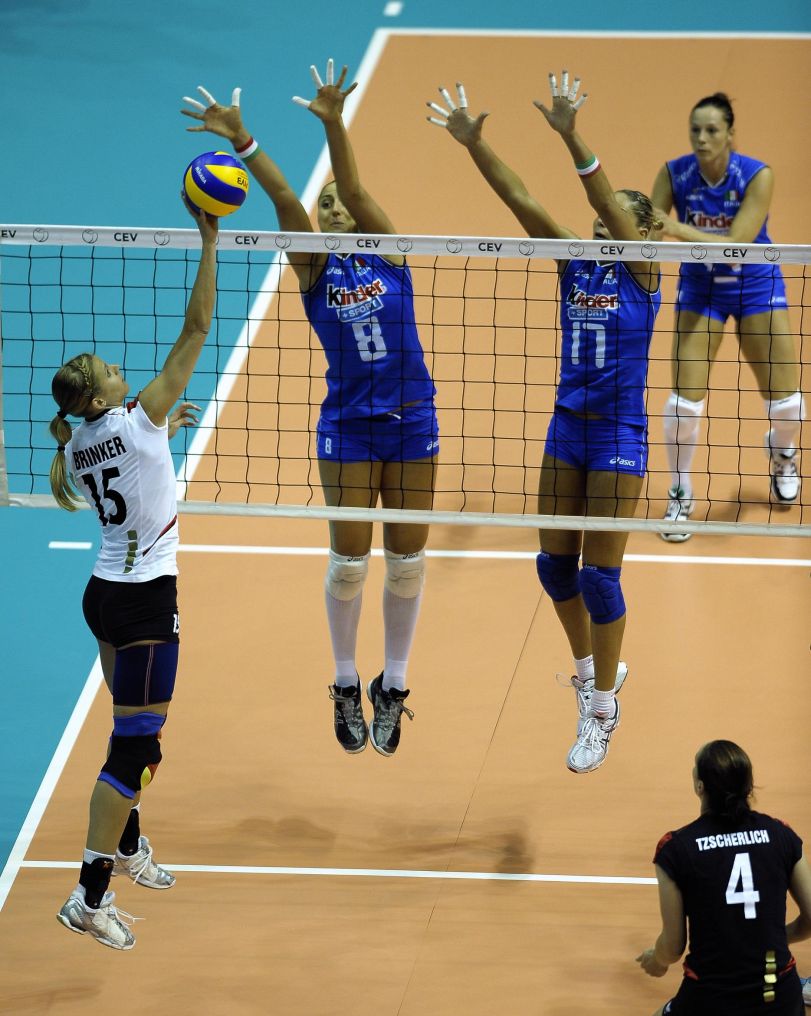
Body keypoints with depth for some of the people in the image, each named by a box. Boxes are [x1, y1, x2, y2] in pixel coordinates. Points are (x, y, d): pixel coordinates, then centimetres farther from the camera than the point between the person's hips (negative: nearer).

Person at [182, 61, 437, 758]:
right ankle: (347, 687, 18)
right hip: (347, 426, 0)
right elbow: (283, 197, -15)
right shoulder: (314, 268, 0)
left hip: (412, 421, 0)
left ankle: (392, 687, 18)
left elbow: (354, 187, -17)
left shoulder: (388, 251, 0)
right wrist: (240, 140, -26)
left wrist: (334, 123, -32)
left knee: (408, 560, 5)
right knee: (349, 560, 1)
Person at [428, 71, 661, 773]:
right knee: (555, 565, 12)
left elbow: (608, 202, -25)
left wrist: (571, 137, -39)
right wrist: (474, 145, -16)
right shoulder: (574, 263, 5)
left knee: (599, 575, -4)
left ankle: (601, 714, 6)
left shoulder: (642, 269, -8)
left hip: (619, 434, -6)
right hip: (566, 427, 6)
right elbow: (522, 201, -5)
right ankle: (592, 669, 37)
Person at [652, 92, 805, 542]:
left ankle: (781, 451, 39)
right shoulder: (674, 174, -16)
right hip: (700, 288, 1)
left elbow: (736, 244, -32)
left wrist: (677, 228, -42)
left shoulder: (757, 176, -24)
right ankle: (679, 495, 12)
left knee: (786, 405, 2)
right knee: (684, 402, -10)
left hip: (755, 286, -1)